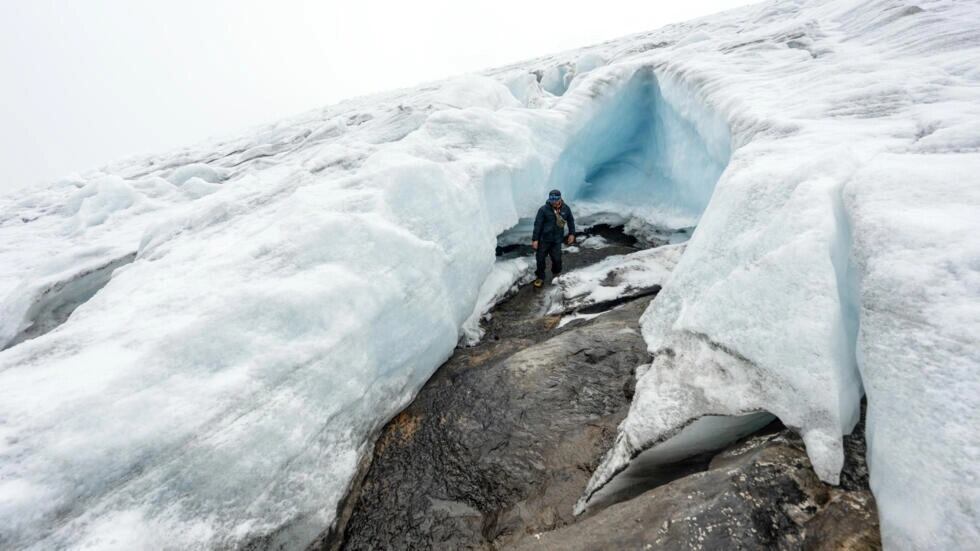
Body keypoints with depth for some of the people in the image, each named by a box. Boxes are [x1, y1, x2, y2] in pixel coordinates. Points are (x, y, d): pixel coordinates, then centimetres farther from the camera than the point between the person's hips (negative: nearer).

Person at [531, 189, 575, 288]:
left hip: (557, 240, 2)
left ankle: (557, 274, 33)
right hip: (543, 239, -2)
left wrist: (572, 233, 12)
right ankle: (540, 277, 25)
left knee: (557, 259, 2)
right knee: (540, 259, 5)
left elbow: (571, 221, 12)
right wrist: (535, 239, -14)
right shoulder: (543, 209, -16)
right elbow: (537, 224, -14)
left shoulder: (566, 208, -5)